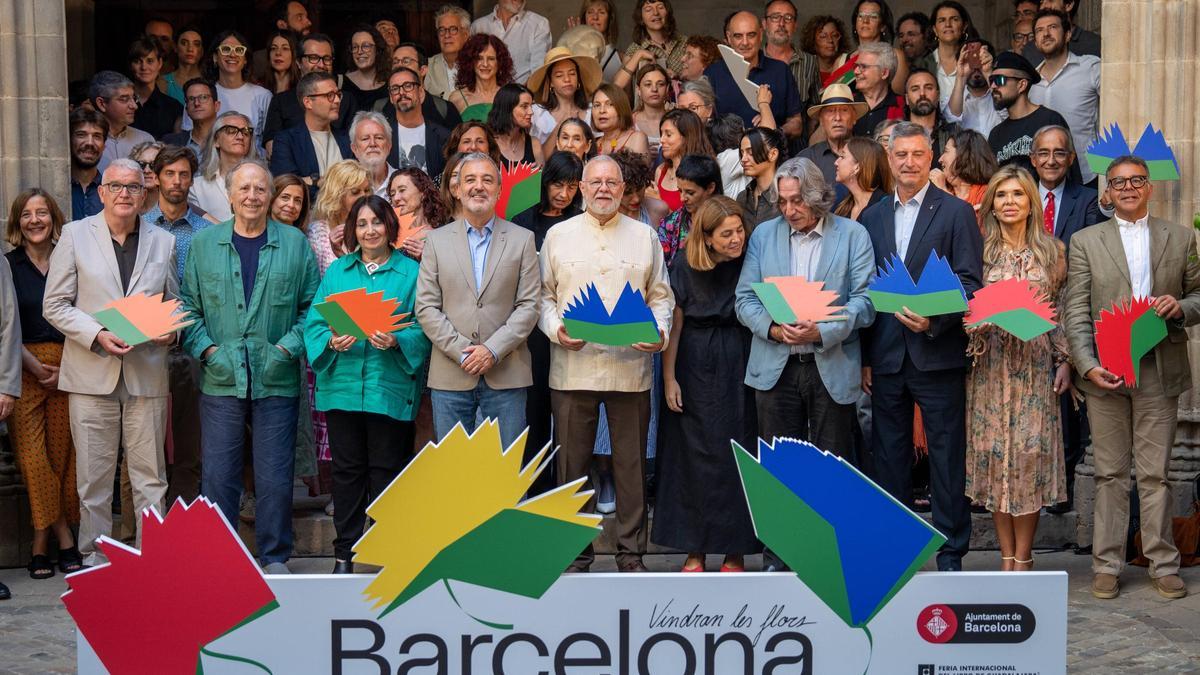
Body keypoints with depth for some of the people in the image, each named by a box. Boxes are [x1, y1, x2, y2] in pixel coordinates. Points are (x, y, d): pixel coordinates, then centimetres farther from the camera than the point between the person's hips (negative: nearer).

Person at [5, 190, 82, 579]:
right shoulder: (8, 266, 4)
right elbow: (8, 327, 1)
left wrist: (66, 367, -5)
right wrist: (36, 367, -8)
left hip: (67, 368, 1)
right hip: (24, 369, -1)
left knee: (62, 452, 0)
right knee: (32, 455, -7)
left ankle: (42, 542, 9)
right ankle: (63, 536, 2)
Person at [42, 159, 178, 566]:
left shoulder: (163, 242, 11)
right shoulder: (75, 235, 5)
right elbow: (55, 305, 1)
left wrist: (171, 330, -6)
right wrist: (97, 335, -13)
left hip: (147, 375, 2)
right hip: (92, 374, -2)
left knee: (150, 475, 3)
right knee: (93, 476, 3)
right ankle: (94, 558, 12)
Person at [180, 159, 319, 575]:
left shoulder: (294, 243, 6)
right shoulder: (204, 244, 8)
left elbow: (313, 304, 7)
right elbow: (189, 305, 9)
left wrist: (289, 346, -6)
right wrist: (206, 348, -5)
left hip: (276, 381, 0)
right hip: (220, 380, 1)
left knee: (275, 477, 3)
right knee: (217, 475, 2)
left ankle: (274, 558, 15)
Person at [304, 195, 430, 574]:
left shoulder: (411, 272, 4)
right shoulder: (337, 272, 12)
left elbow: (423, 329, -2)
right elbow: (314, 323, 7)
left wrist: (396, 341, -21)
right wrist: (331, 341, -13)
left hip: (390, 388, -2)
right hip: (342, 384, 2)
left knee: (385, 470, 2)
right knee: (347, 469, 7)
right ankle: (345, 552, 15)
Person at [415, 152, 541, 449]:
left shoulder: (522, 239, 6)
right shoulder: (437, 240, 8)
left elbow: (529, 305, 0)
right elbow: (426, 307, 2)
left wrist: (493, 350, -12)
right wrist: (461, 352, -9)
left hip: (506, 376, -1)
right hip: (450, 376, 1)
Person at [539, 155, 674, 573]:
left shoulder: (645, 237, 10)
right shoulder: (558, 236, 8)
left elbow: (661, 296, 11)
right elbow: (543, 295, 8)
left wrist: (660, 332, -7)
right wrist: (556, 330, -9)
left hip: (631, 369, 0)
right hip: (573, 366, 0)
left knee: (631, 464, 4)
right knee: (573, 464, 4)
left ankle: (631, 552, 13)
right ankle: (577, 553, 14)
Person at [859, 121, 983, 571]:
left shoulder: (956, 213, 0)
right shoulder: (872, 218, 12)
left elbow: (970, 283, -5)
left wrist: (935, 320, -21)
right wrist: (863, 357, 7)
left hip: (937, 353, -4)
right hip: (885, 358, 4)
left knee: (947, 456, 1)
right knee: (889, 457, 10)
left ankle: (951, 553, 9)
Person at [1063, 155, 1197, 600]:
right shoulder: (1086, 241, 7)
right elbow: (1075, 311, 2)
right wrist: (1087, 364, -10)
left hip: (1159, 370, 1)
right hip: (1105, 371, 0)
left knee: (1155, 473, 2)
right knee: (1110, 474, 4)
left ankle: (1163, 565, 11)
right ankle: (1107, 566, 10)